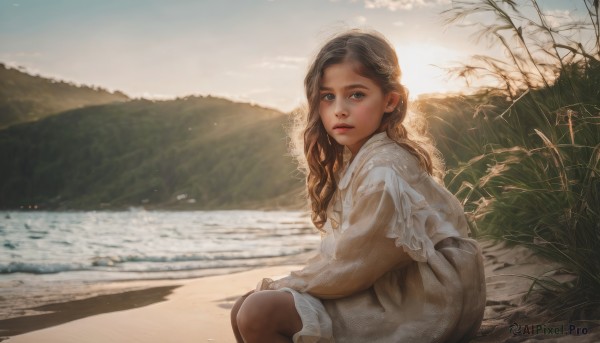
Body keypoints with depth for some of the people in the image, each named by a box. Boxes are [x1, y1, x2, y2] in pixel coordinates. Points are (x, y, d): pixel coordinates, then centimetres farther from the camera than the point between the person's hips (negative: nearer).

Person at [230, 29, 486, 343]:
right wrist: (286, 285, -2)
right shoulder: (353, 158, 9)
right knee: (244, 309, 6)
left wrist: (289, 284, -3)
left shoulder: (384, 173, -21)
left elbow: (354, 262, -18)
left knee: (259, 313, -21)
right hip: (381, 290, 9)